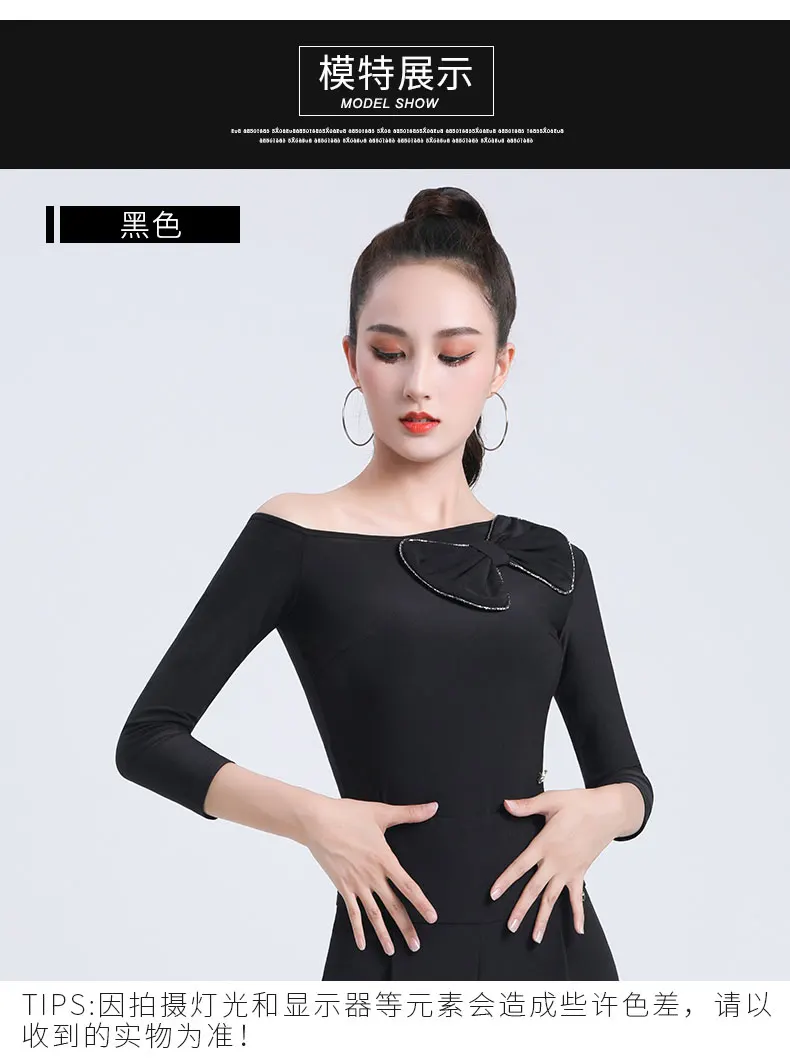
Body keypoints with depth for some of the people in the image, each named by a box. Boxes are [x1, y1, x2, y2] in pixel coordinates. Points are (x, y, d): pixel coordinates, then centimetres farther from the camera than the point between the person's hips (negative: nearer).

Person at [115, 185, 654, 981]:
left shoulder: (550, 563, 4)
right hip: (398, 949, -3)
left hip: (555, 943, 3)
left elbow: (626, 778, 11)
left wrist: (606, 808, -11)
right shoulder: (297, 538, -6)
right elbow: (147, 739, -4)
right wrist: (311, 818, -16)